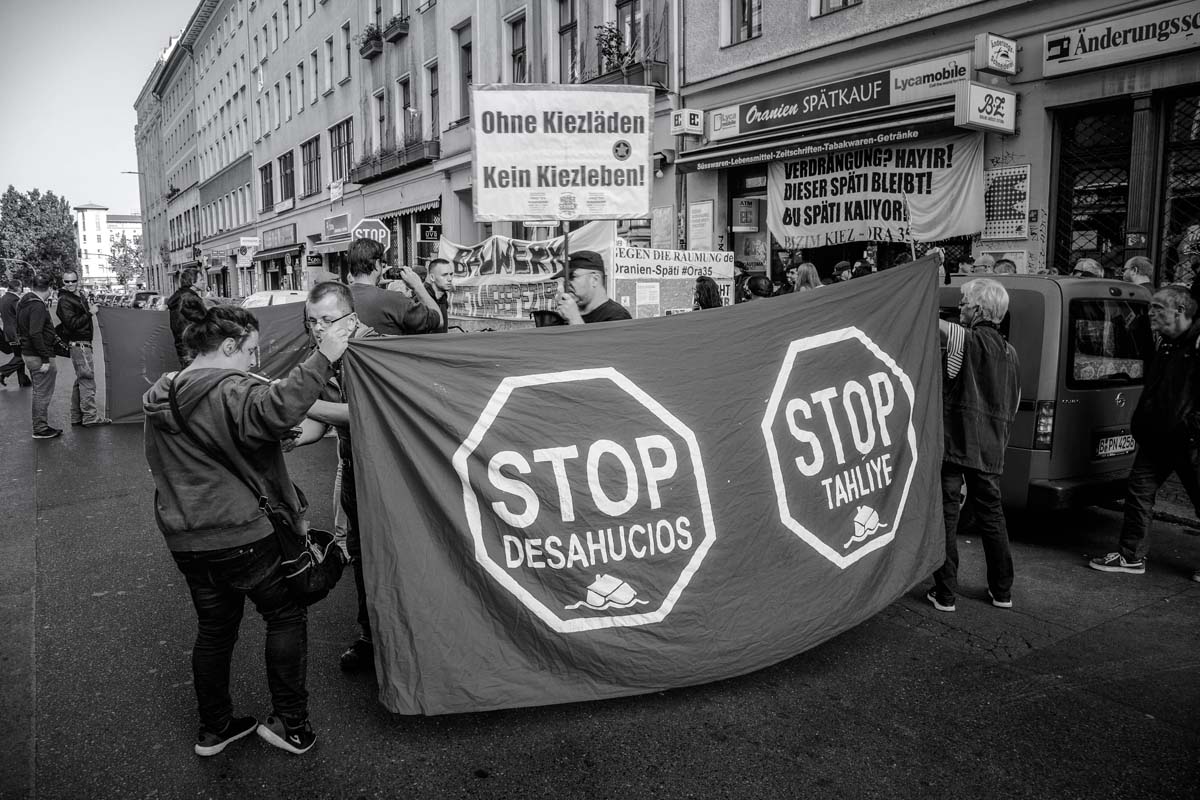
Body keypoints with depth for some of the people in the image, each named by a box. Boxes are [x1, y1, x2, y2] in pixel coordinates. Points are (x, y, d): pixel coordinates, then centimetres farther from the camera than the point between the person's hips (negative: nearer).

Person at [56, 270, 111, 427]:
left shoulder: (81, 297, 15)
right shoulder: (65, 301, -12)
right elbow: (72, 324, -20)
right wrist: (90, 313, -16)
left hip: (84, 343, 10)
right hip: (78, 344, -10)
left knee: (81, 380, 14)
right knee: (87, 380, -9)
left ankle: (77, 416, 21)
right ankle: (90, 417, -6)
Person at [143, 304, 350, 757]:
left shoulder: (159, 398, 12)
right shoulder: (231, 391, -17)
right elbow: (277, 410, -40)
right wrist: (322, 358, -35)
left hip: (185, 539, 8)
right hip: (241, 535, -8)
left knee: (213, 628, 20)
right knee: (286, 616, 9)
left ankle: (214, 728, 31)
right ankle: (290, 724, 11)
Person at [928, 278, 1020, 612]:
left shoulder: (969, 340, -9)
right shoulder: (1009, 352, 14)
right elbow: (1012, 409, 20)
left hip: (954, 444, -7)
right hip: (991, 450, 7)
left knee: (945, 516, 1)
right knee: (991, 515, 17)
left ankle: (945, 594, 5)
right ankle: (1002, 591, 26)